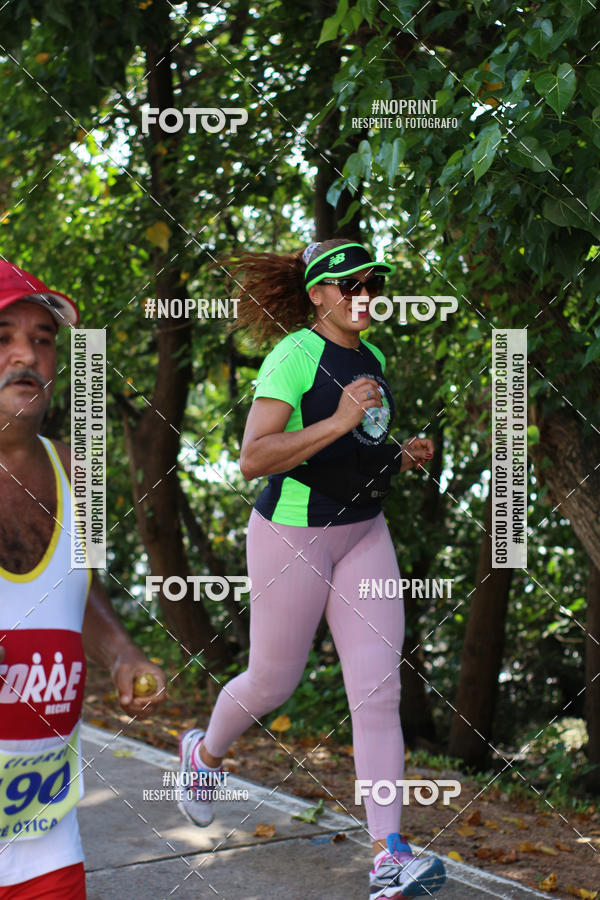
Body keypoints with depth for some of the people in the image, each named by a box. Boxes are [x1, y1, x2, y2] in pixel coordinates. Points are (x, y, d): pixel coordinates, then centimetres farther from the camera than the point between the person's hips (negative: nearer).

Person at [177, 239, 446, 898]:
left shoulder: (372, 358, 10)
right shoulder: (294, 356, -15)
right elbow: (252, 459, -24)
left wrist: (402, 456, 5)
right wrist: (338, 421, -29)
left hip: (364, 533, 6)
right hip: (293, 533, -6)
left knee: (379, 689, -4)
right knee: (273, 683, 9)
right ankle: (205, 752, 44)